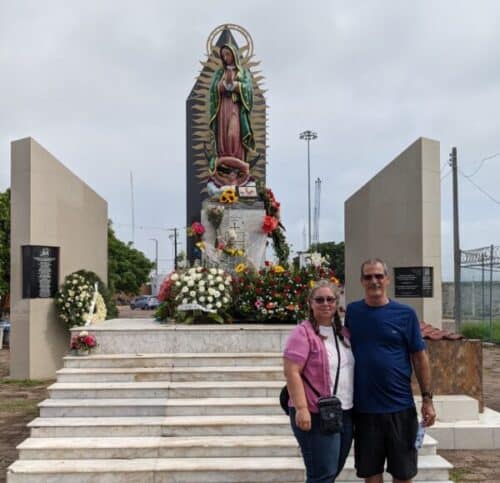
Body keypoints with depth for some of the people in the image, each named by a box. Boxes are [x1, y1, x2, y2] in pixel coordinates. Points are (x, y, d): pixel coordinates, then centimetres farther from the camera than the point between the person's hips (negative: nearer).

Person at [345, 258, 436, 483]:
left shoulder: (405, 314, -3)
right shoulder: (351, 312, 2)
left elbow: (419, 357, 0)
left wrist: (427, 398, -4)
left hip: (400, 407, -1)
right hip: (364, 407, 1)